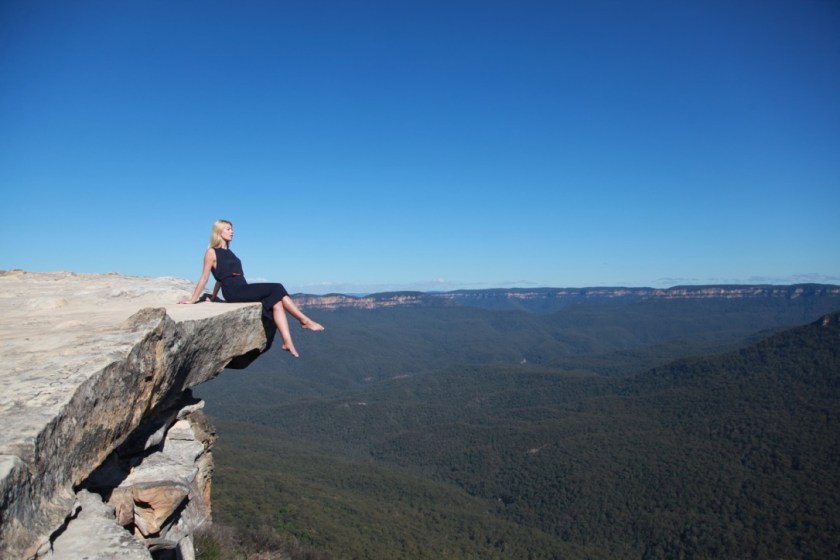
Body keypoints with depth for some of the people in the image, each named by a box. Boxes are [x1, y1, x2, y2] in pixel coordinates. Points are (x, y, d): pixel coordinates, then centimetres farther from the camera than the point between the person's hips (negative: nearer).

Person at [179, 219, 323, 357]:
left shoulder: (228, 252, 22)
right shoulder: (212, 252, 0)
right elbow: (204, 278, -1)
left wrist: (212, 298, 21)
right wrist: (193, 300, -2)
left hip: (243, 290, 7)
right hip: (233, 292, -7)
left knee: (276, 301, -16)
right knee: (277, 289, -18)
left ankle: (288, 342, -26)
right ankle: (305, 320, -13)